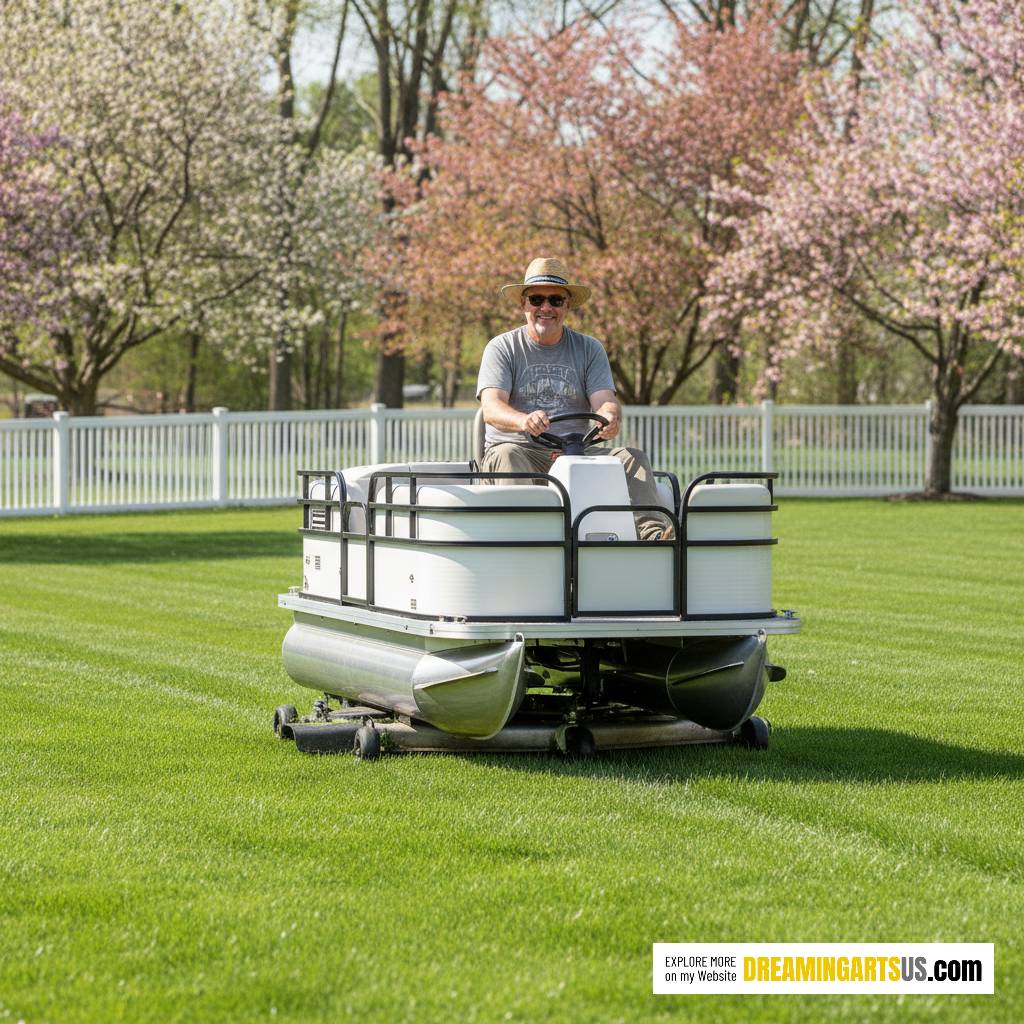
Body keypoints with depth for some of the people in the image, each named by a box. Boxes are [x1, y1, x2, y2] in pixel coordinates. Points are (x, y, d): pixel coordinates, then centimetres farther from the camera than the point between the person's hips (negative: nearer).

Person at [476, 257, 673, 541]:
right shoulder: (502, 347, 5)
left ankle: (651, 531, -42)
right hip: (521, 449, -2)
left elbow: (604, 400, -2)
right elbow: (491, 408, -11)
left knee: (632, 458, -21)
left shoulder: (589, 349, 13)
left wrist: (610, 418, -30)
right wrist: (524, 421, -36)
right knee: (506, 457, -35)